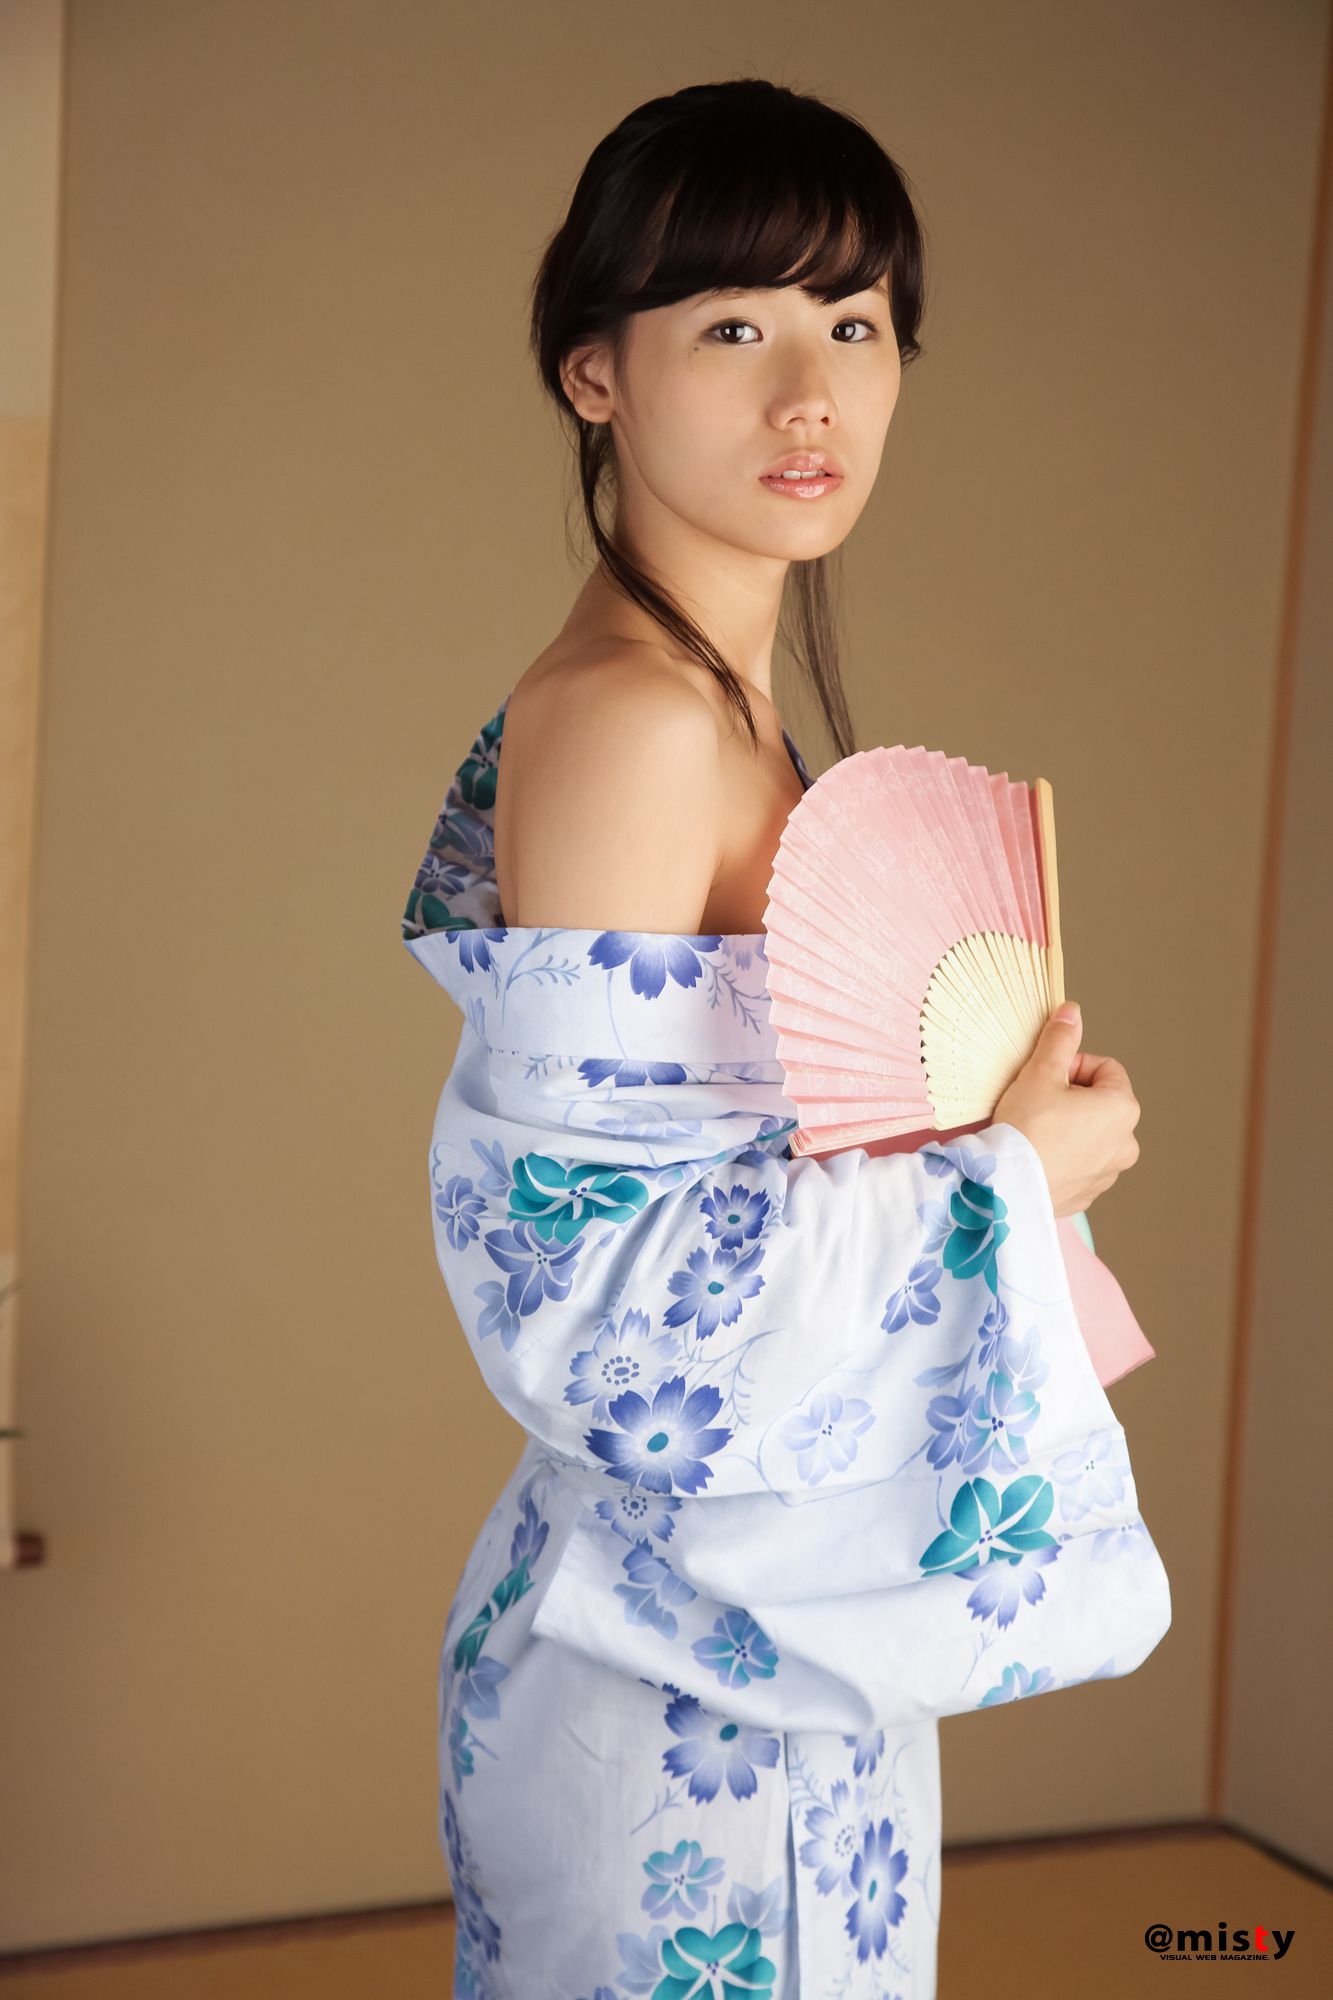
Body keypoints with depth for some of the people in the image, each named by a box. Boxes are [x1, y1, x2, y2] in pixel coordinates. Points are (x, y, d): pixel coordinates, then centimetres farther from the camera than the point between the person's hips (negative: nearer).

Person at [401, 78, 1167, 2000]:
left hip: (787, 1609, 9)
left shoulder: (714, 707, 7)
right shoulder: (629, 726, -22)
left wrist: (983, 1108, 5)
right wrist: (1015, 1173, -15)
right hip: (697, 1667, -9)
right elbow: (609, 1284, -25)